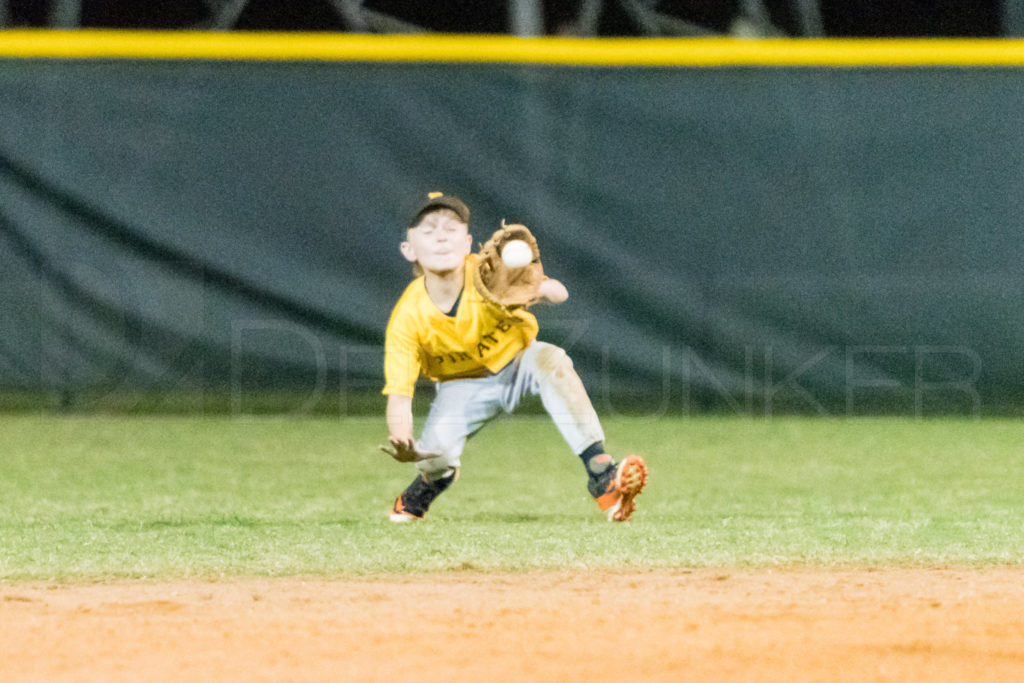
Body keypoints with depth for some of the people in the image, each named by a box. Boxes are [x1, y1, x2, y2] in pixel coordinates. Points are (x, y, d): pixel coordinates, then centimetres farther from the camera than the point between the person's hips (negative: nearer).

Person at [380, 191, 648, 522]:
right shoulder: (407, 319, -26)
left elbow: (560, 293, -35)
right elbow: (398, 393, -25)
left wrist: (539, 289, -60)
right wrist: (401, 441, -46)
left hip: (516, 361, 0)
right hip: (463, 385, 0)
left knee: (551, 359, -35)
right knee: (435, 457, -25)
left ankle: (600, 473, -39)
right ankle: (420, 495, 18)